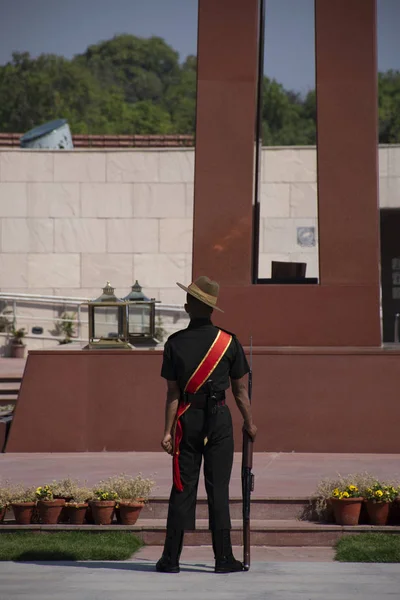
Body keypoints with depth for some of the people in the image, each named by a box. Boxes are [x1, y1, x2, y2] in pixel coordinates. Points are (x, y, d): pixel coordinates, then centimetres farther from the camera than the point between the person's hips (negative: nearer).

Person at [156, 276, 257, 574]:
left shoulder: (175, 343, -3)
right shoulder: (229, 342, -3)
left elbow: (172, 392, -3)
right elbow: (240, 390, 2)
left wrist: (167, 431, 1)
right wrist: (249, 423, 15)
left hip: (187, 418, 1)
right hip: (218, 418, -1)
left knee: (183, 488, 5)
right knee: (218, 488, 2)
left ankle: (171, 558, 6)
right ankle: (224, 558, 3)